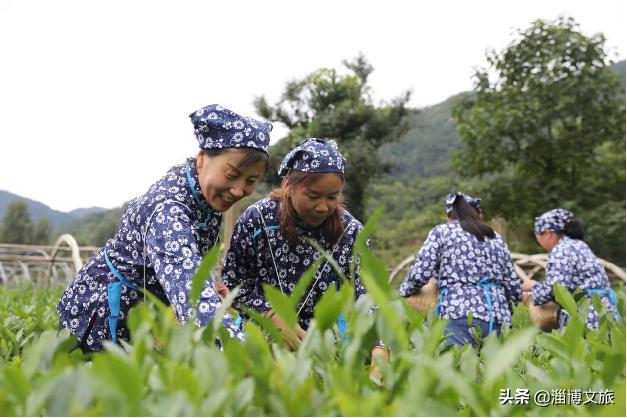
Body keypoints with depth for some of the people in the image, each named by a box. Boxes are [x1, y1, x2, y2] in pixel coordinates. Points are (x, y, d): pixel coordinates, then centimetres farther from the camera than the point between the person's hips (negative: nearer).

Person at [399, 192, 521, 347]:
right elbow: (514, 290, 19)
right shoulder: (496, 238, 22)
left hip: (460, 317, -4)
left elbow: (420, 273, 0)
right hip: (499, 320, 5)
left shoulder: (442, 231, 11)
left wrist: (404, 292, 19)